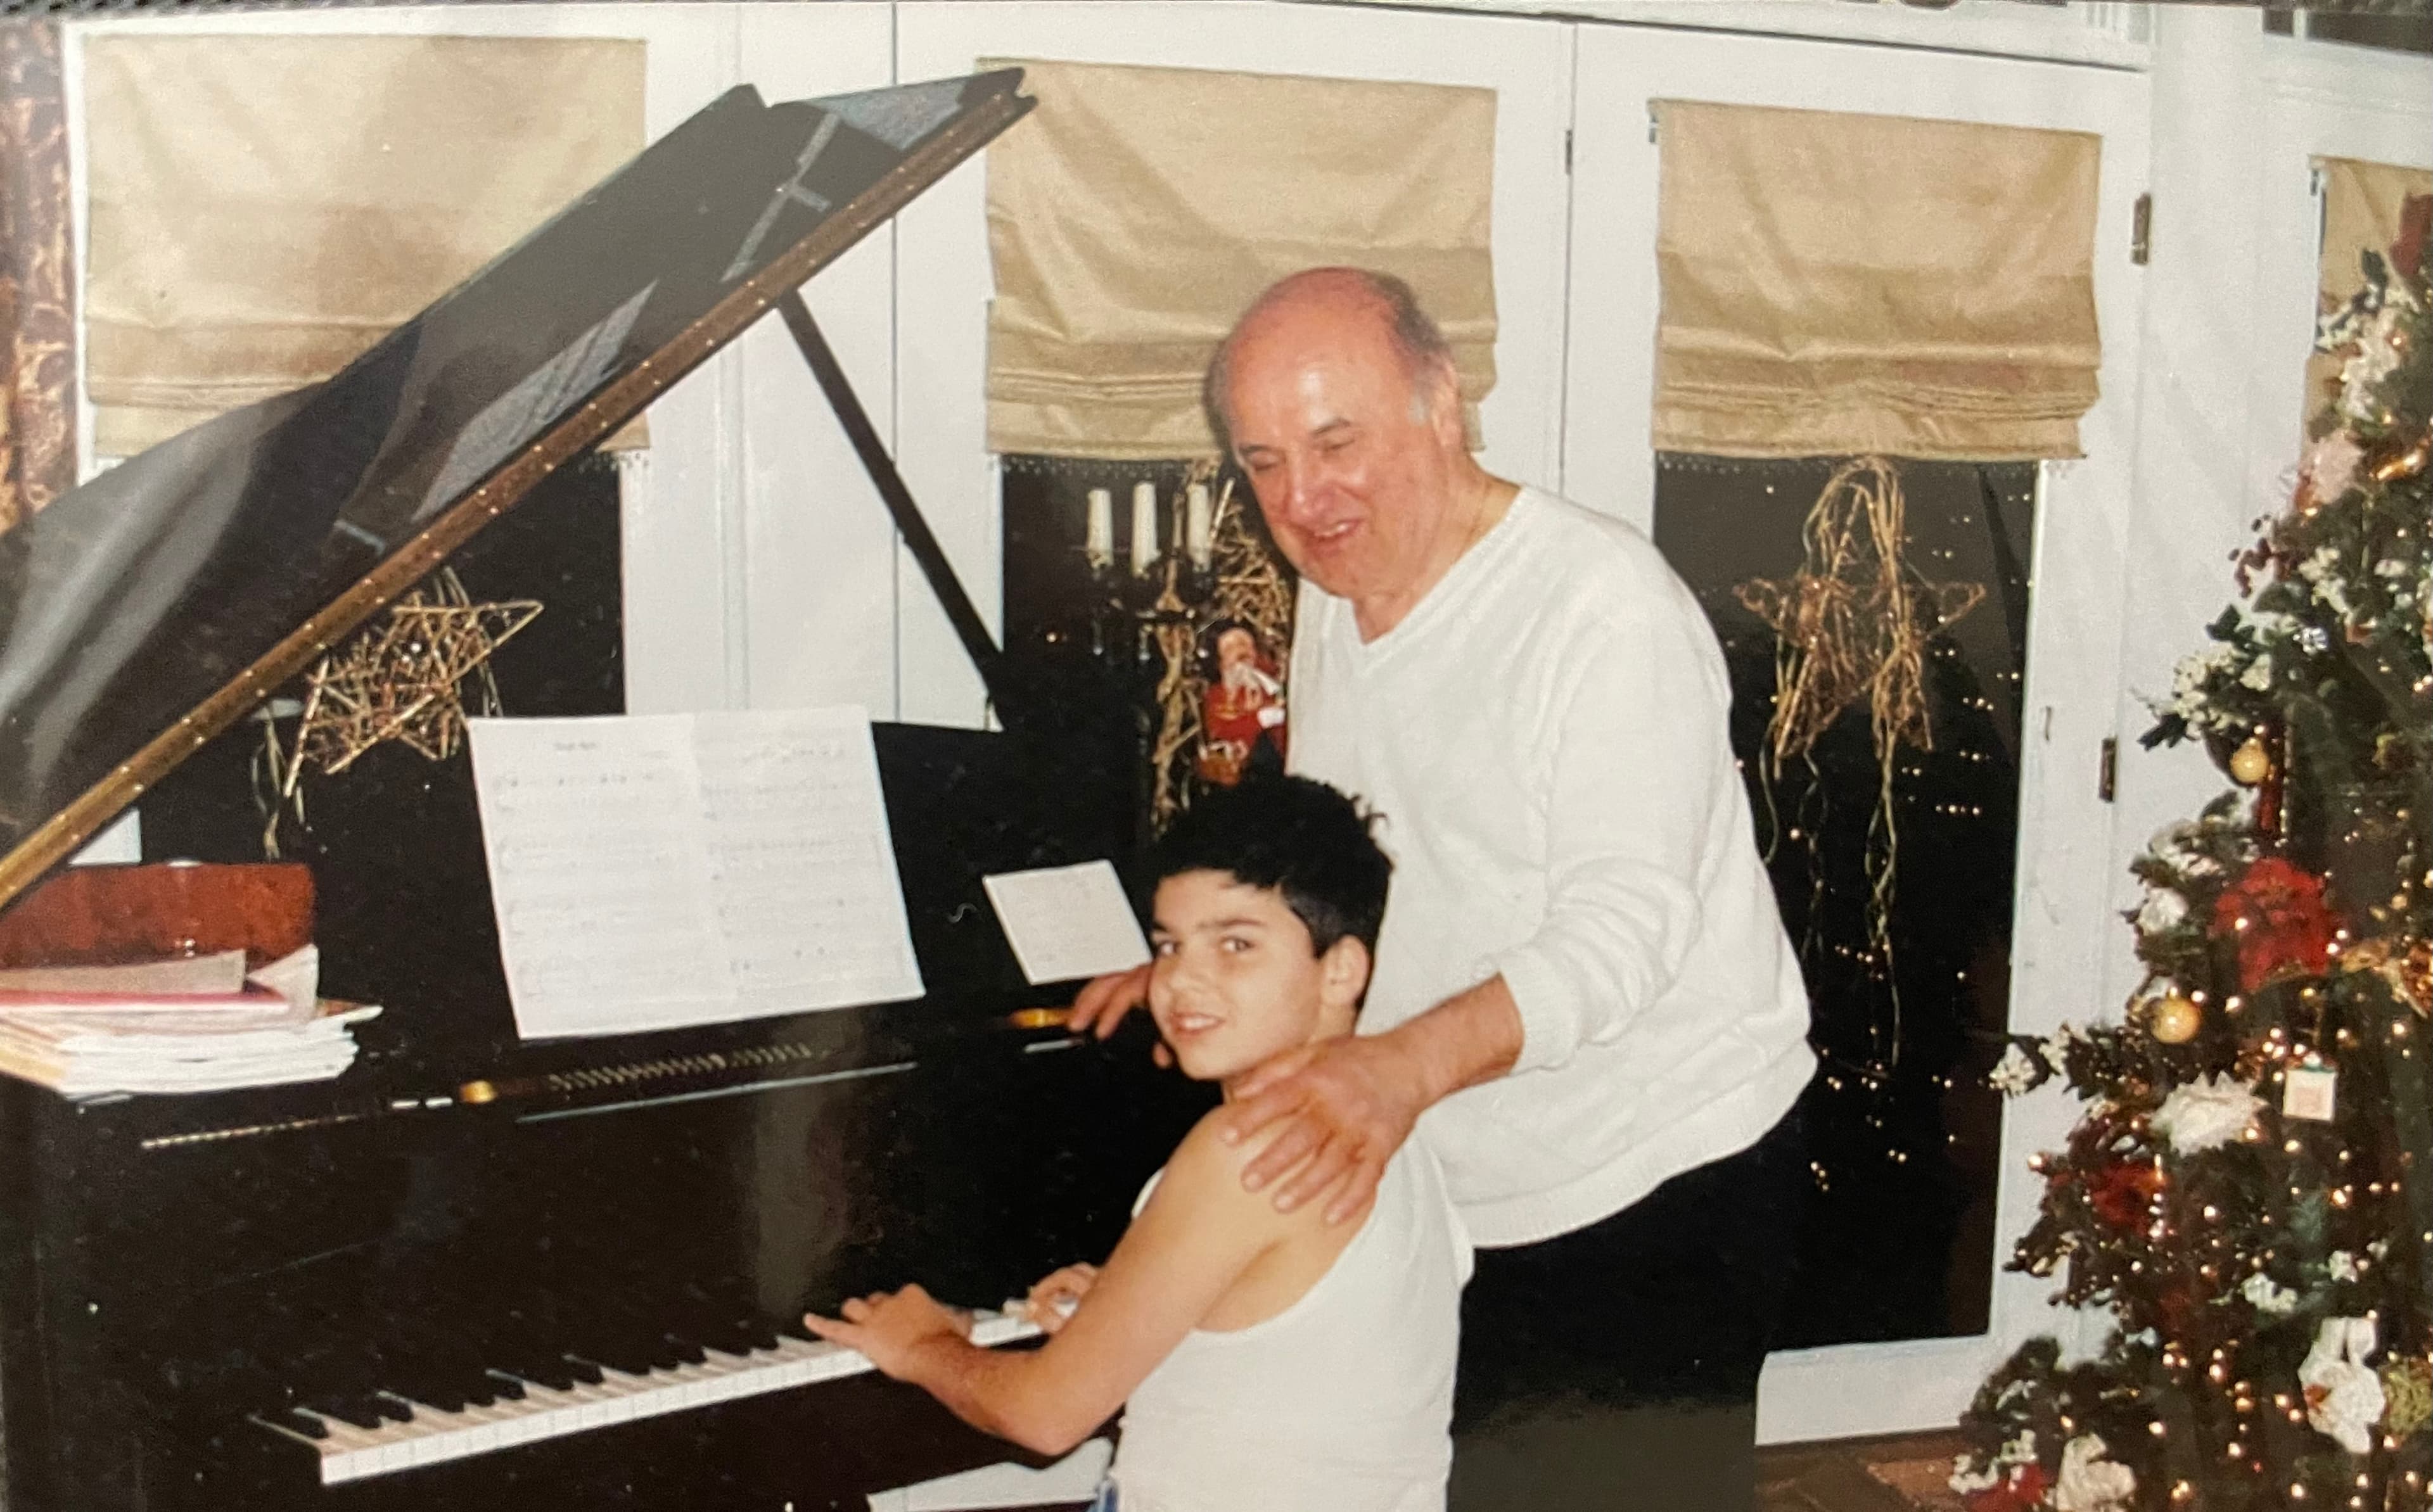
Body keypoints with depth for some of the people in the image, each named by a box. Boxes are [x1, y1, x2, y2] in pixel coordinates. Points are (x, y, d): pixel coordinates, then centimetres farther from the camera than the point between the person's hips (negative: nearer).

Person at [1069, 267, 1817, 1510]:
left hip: (1654, 1190, -7)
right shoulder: (1333, 604, 7)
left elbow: (1624, 927, -28)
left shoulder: (1607, 604, -19)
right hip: (1453, 1196, 7)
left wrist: (1404, 1065, -40)